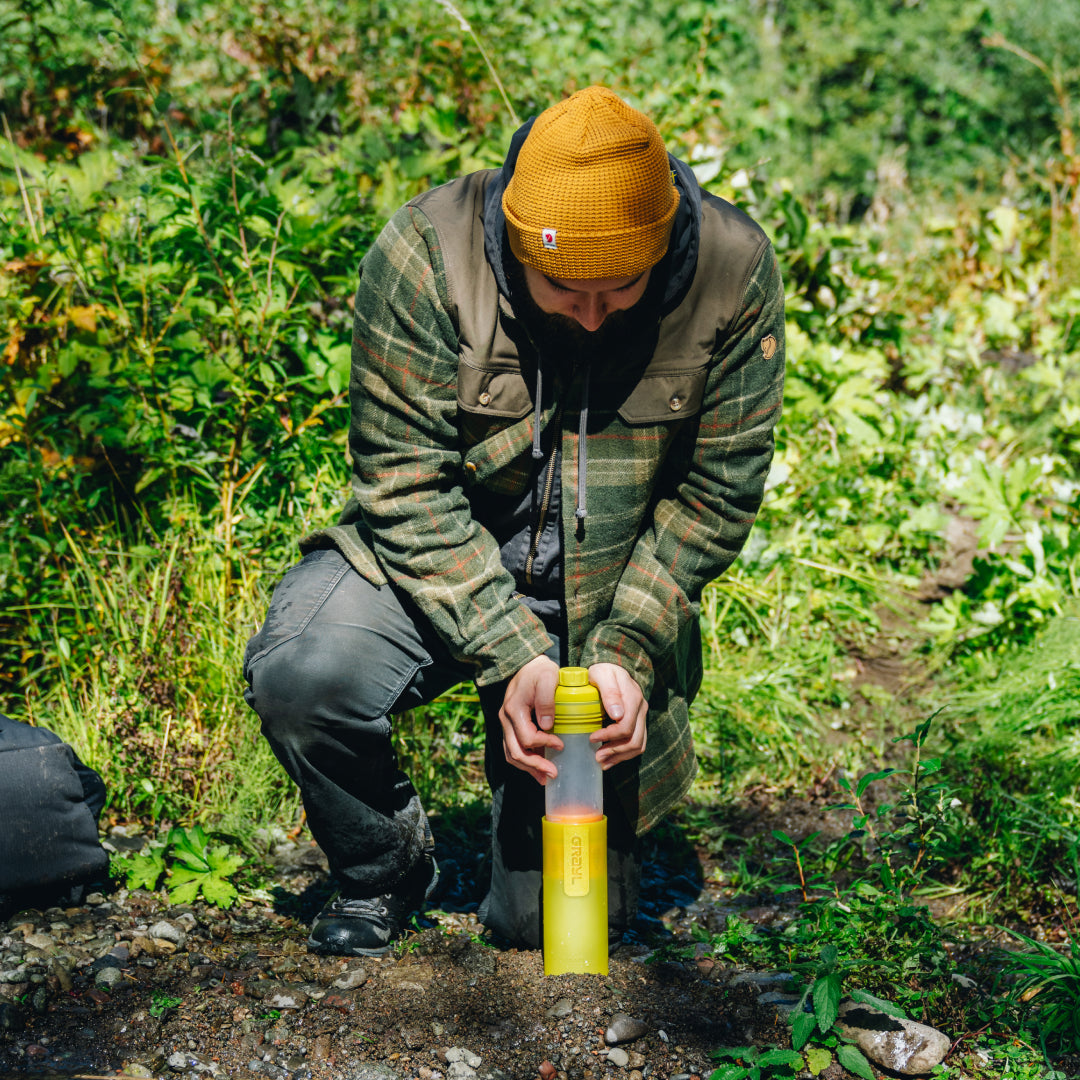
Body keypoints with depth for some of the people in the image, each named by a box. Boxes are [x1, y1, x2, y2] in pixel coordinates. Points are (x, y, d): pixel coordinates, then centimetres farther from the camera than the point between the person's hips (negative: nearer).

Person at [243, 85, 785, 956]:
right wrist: (511, 656, -28)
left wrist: (625, 652, -19)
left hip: (614, 596, 1)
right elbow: (404, 482, -19)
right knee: (297, 673, -31)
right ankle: (384, 869, 1)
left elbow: (714, 493, -9)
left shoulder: (736, 272, -17)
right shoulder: (424, 255, -22)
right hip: (433, 564, 0)